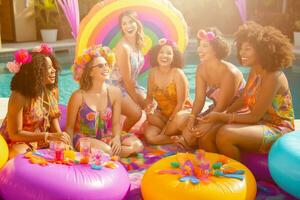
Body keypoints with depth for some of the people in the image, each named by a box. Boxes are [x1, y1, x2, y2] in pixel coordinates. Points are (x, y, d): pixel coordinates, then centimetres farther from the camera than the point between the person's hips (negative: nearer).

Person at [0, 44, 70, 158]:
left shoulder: (53, 91, -8)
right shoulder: (19, 96, -26)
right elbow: (15, 134, -24)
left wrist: (60, 138, -12)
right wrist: (49, 136, -30)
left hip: (41, 142, 6)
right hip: (18, 142, -6)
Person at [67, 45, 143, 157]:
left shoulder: (115, 92, -3)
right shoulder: (79, 96, -12)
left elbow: (116, 123, 2)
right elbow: (70, 127, -3)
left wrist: (117, 138, -18)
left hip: (106, 137, 5)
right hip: (84, 138, -5)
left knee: (137, 146, -16)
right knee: (106, 150, -36)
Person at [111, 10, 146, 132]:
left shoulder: (137, 43, -2)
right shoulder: (123, 47, -27)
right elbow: (126, 79, -21)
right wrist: (138, 101, -12)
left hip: (131, 85, 8)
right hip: (117, 87, -8)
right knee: (136, 113, -21)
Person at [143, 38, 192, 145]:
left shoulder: (177, 73, -17)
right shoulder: (153, 72, -5)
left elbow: (181, 103, -16)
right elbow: (149, 97, 5)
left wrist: (169, 122, -18)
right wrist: (148, 107, -18)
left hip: (182, 112, -3)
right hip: (162, 114, 3)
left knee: (179, 119, -40)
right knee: (149, 136, -25)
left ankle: (164, 134, -10)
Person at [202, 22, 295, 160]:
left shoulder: (273, 77, -21)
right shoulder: (254, 72, 6)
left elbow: (255, 116, -21)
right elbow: (242, 101, 9)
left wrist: (221, 117, -21)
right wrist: (220, 114, -7)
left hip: (277, 129, -8)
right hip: (259, 122, 9)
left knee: (225, 134, -30)